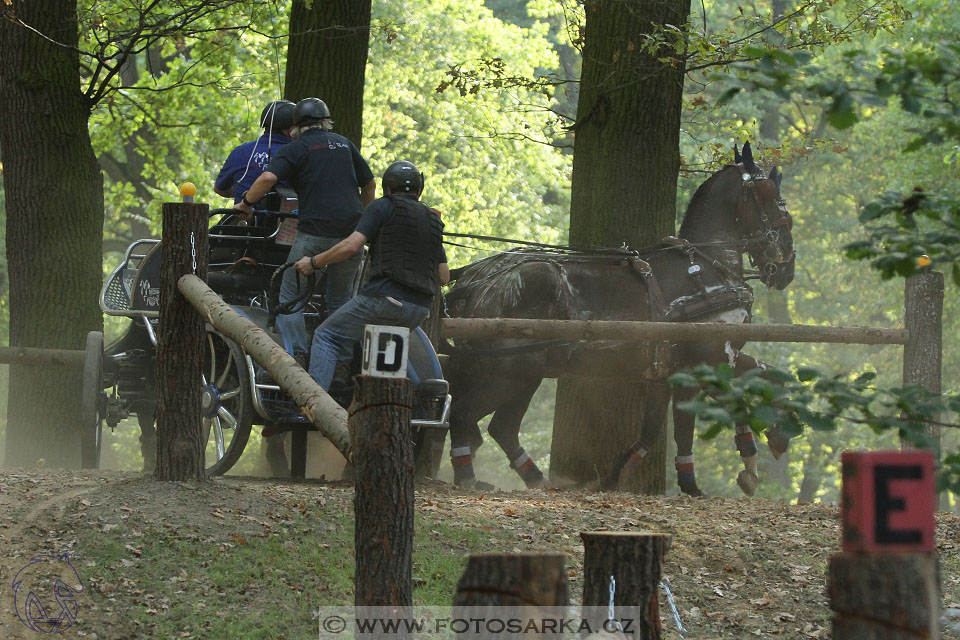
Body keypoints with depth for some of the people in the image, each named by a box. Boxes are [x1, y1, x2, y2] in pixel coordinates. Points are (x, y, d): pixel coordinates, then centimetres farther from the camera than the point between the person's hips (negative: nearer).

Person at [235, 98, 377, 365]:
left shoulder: (295, 149, 4)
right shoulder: (344, 144, 18)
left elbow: (268, 177, -13)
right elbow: (370, 184, 24)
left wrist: (246, 202, 1)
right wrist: (362, 217, 37)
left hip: (314, 230, -4)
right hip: (351, 231, 4)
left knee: (291, 297, 5)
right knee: (340, 300, 17)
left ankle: (297, 356, -10)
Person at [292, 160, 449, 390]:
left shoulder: (383, 207, 2)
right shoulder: (433, 220, 21)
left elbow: (351, 245, -10)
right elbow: (444, 277, 20)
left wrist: (313, 262, 2)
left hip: (386, 296, -7)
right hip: (419, 310, 7)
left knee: (327, 336, 2)